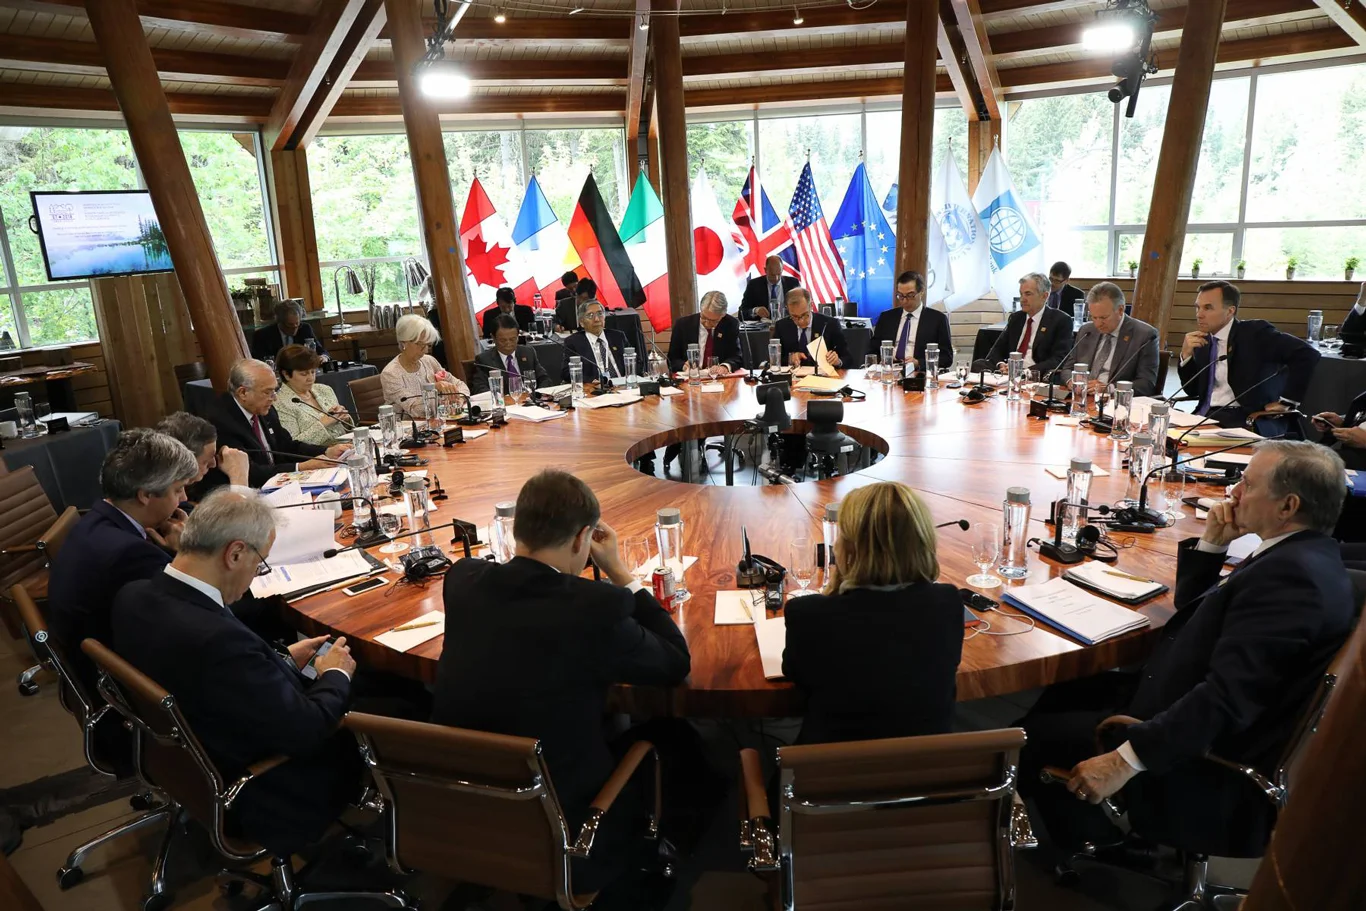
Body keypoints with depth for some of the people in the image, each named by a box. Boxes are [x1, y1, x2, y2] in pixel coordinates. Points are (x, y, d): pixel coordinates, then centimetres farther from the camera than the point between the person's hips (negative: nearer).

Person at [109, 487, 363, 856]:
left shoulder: (134, 596, -13)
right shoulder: (219, 639, -40)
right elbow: (306, 731, -28)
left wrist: (284, 661, 6)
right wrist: (336, 676, -9)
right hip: (253, 800, -8)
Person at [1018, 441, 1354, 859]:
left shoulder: (1292, 575, -25)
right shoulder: (1299, 556, 8)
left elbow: (1227, 698, -32)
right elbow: (1191, 606, 18)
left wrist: (1126, 760, -32)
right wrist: (1211, 543, 2)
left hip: (1214, 775, -10)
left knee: (1039, 737, -6)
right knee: (1064, 692, 15)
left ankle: (1091, 842, 19)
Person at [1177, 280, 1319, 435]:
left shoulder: (1255, 332, -5)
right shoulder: (1204, 341, 13)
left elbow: (1307, 354, -13)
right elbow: (1192, 391, 14)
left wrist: (1286, 402, -11)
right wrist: (1186, 354, 0)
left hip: (1249, 420, -6)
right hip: (1206, 415, 6)